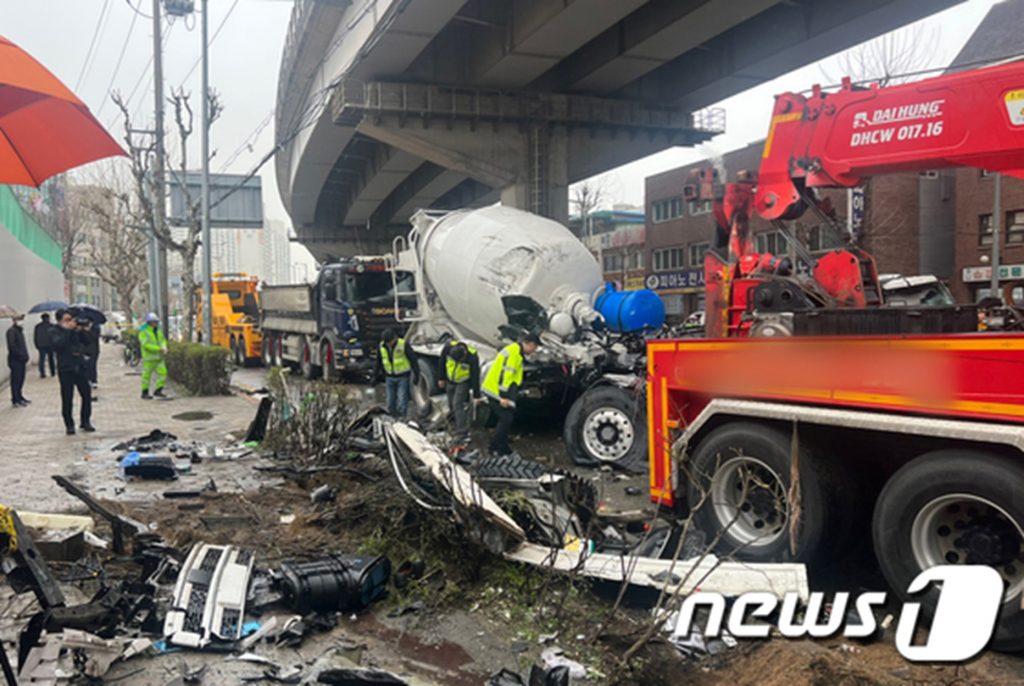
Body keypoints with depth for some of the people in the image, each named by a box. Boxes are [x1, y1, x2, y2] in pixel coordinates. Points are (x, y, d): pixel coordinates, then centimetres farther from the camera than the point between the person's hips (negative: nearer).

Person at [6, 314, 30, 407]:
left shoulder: (19, 330, 16)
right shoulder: (11, 331, -11)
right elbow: (12, 346, -19)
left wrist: (25, 355, 7)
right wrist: (20, 354, -18)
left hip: (21, 359, 9)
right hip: (15, 360, -9)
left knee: (21, 379, 14)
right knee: (16, 380, -5)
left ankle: (19, 397, 25)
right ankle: (15, 400, -1)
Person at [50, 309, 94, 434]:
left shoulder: (75, 328, 11)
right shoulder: (54, 331, 0)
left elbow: (87, 341, 4)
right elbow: (58, 344, -19)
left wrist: (81, 331, -11)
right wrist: (68, 330, -19)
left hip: (81, 367, 4)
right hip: (66, 369, -4)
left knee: (87, 395, 4)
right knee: (67, 399, -1)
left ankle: (85, 422, 16)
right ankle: (69, 425, 9)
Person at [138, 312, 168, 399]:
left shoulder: (158, 331, 8)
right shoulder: (144, 332, -12)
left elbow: (163, 341, 12)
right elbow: (146, 345, -22)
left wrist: (164, 348, -10)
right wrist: (158, 349, -26)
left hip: (159, 357, 6)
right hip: (149, 357, -6)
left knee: (163, 373, -2)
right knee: (147, 375, 2)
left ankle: (158, 391, 10)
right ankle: (145, 393, 13)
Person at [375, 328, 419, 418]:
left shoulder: (403, 345, -17)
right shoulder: (381, 346, -3)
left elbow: (413, 360, -11)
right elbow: (379, 362, 11)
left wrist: (416, 375, -10)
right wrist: (378, 376, 16)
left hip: (403, 377, -4)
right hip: (390, 377, 4)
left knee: (402, 400, -7)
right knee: (390, 401, 8)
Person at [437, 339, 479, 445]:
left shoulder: (472, 357, -34)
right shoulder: (448, 347, -26)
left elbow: (475, 377, -23)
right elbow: (442, 362, -6)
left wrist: (476, 395, -18)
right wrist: (441, 378, 4)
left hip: (463, 382, -5)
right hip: (450, 381, 5)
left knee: (458, 405, -16)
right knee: (452, 405, 12)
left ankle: (461, 434, -13)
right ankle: (460, 428, 31)